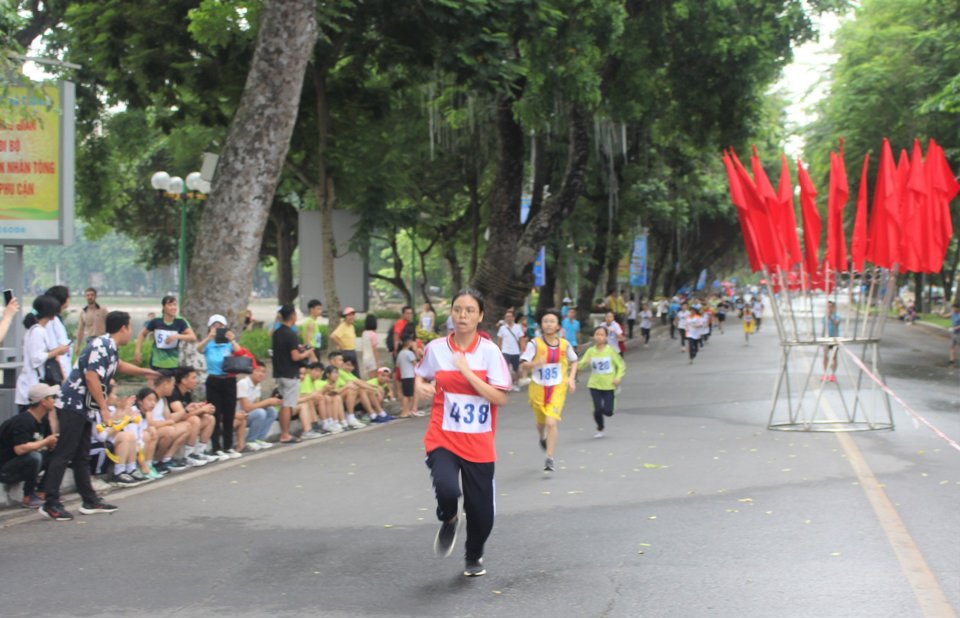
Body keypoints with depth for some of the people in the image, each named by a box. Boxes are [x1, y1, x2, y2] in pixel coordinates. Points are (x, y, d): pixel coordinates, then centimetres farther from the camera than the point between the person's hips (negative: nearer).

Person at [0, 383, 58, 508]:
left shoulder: (43, 420, 4)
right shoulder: (23, 421, -24)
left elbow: (51, 447, 8)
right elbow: (20, 449, -37)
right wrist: (46, 442, -24)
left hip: (20, 465, 9)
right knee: (34, 456, -33)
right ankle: (28, 498, -17)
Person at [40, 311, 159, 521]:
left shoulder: (110, 348, 14)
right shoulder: (102, 346, -16)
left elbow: (118, 365, 36)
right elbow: (91, 377, -25)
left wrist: (147, 372, 44)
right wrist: (104, 408, -22)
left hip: (83, 408, 10)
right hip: (72, 406, -10)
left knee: (82, 456, 13)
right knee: (63, 454, -10)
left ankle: (90, 501, 19)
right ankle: (50, 503, -11)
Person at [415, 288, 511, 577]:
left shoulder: (490, 351, -6)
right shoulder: (435, 348, -1)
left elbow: (500, 398, -14)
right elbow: (421, 375, 19)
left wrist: (467, 372, -20)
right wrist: (421, 386, -4)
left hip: (479, 444, 0)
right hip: (443, 438, 0)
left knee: (481, 510, 6)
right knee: (446, 489, -27)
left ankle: (473, 557, 39)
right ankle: (448, 521, 11)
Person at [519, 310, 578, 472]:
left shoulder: (565, 345, -1)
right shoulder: (535, 344, -8)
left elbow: (574, 362, 16)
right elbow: (523, 366, -14)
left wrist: (571, 378, 1)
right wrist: (535, 363, -34)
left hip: (557, 389, -1)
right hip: (538, 388, 1)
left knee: (551, 422, -16)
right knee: (541, 421, 17)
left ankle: (550, 459, -8)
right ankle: (542, 438, 54)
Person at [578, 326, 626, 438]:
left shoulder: (610, 350, -6)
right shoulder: (590, 351, -1)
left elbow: (621, 365, 1)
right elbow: (581, 364, -6)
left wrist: (618, 377, -14)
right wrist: (585, 363, -29)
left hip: (609, 386, -1)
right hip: (595, 385, 1)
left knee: (608, 411, -6)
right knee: (598, 409, -7)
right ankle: (600, 429, 18)